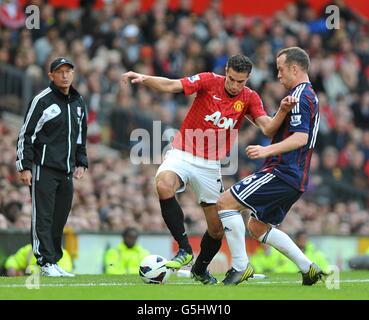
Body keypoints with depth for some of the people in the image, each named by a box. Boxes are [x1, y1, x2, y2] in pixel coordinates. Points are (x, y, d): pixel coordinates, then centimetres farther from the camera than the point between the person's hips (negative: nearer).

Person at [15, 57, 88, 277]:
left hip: (66, 171, 6)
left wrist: (81, 163, 18)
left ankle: (54, 262, 11)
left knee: (60, 218, 6)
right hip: (43, 168, -6)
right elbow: (26, 134, -5)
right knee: (43, 217, -8)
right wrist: (24, 166, -10)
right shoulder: (42, 100, -5)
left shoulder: (79, 103, 15)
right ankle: (46, 263, -8)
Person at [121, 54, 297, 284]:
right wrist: (143, 78, -31)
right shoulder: (209, 81, -8)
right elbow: (170, 86, -15)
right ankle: (184, 248, -25)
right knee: (164, 185, -36)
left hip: (211, 165, 3)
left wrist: (283, 111, -31)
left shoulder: (249, 98, 0)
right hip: (183, 155, -3)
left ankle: (200, 270, 34)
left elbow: (268, 128, -12)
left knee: (217, 229, 4)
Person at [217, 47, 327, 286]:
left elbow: (300, 138, -24)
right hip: (295, 178, 10)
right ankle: (309, 268, 14)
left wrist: (268, 150, -32)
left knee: (226, 202, -11)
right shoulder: (310, 96, 20)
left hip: (283, 173, -10)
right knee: (257, 227, 18)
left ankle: (240, 266, -11)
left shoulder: (300, 96, -13)